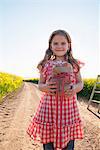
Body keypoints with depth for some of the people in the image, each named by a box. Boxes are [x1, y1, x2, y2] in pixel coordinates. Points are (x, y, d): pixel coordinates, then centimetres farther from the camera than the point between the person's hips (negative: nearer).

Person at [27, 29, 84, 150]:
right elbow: (40, 84, 9)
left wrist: (75, 89, -13)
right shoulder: (46, 65, 4)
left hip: (68, 108, 0)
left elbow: (80, 84, 9)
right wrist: (45, 87, -14)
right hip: (48, 108, 0)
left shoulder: (74, 64, 5)